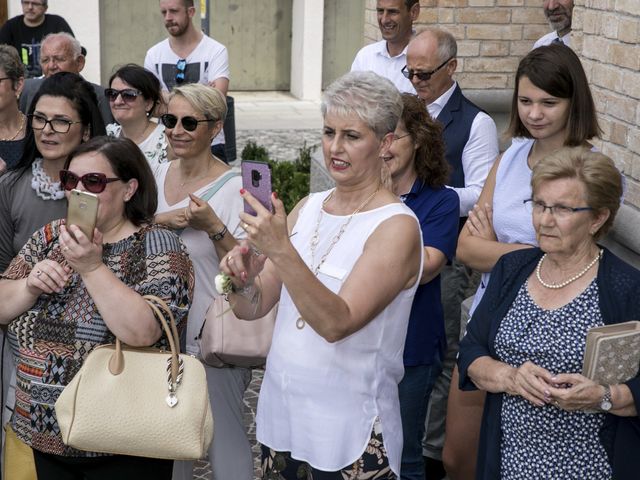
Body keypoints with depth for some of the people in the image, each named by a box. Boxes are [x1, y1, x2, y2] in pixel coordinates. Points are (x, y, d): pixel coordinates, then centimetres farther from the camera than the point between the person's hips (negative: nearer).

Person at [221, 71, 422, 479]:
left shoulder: (396, 226, -14)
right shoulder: (307, 208, 4)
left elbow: (337, 323, -26)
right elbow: (253, 307, 3)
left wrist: (280, 250, -35)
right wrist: (243, 278, -18)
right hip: (280, 415, 6)